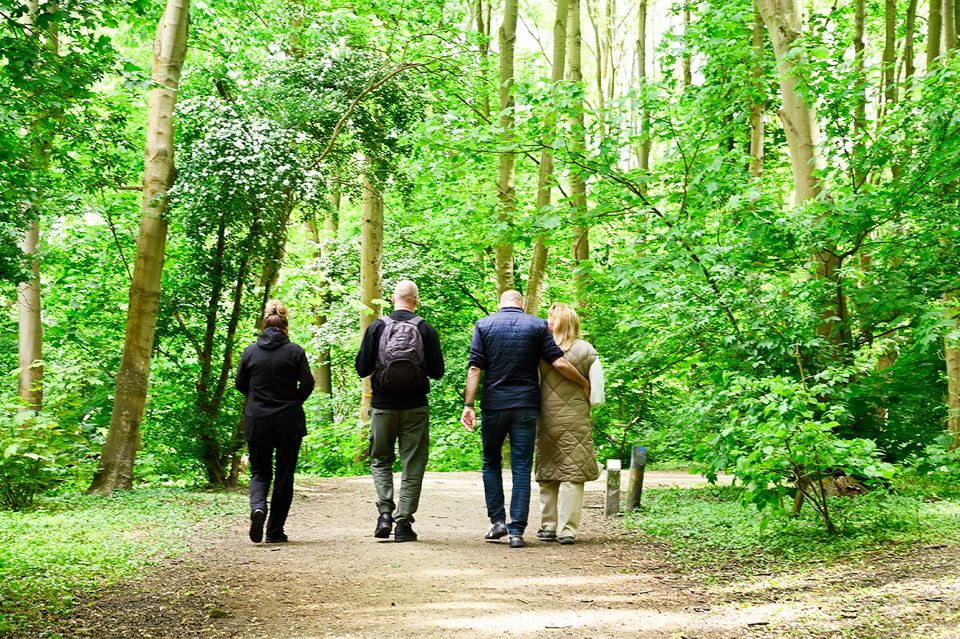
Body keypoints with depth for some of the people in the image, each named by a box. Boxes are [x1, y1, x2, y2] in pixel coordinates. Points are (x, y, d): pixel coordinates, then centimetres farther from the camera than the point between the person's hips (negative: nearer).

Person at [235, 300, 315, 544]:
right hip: (289, 422, -1)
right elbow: (307, 383, -7)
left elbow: (240, 384, 6)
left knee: (260, 472, 13)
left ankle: (258, 507, -17)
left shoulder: (250, 351, 0)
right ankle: (275, 531, 10)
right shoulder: (294, 351, -6)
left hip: (256, 423, 1)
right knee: (284, 476, 9)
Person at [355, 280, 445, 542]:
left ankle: (385, 513, -1)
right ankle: (404, 523, 5)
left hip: (383, 406, 0)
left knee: (381, 460, 15)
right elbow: (437, 372, -1)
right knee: (412, 466, 7)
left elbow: (362, 369, -3)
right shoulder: (426, 329, -4)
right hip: (415, 407, 0)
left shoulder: (376, 328, -4)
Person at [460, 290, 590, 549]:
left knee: (491, 463, 16)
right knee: (521, 468, 2)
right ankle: (516, 531, -1)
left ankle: (497, 520, 8)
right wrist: (585, 384, 10)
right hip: (526, 406, 0)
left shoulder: (484, 325, 3)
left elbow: (475, 369, -5)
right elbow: (559, 363, -4)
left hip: (494, 404, 0)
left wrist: (468, 405, -6)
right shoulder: (538, 325, 2)